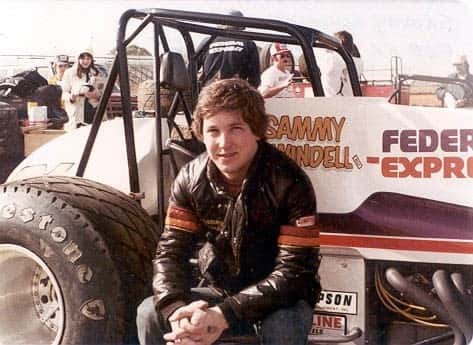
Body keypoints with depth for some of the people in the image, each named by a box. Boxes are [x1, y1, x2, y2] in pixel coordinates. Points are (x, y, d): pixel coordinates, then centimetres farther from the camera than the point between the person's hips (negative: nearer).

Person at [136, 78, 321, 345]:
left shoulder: (289, 182, -23)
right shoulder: (191, 179, -10)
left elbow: (294, 271, -27)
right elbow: (171, 251, -10)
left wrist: (224, 315, -36)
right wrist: (177, 310, -32)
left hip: (282, 299, -4)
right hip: (222, 292, 4)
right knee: (150, 313, -14)